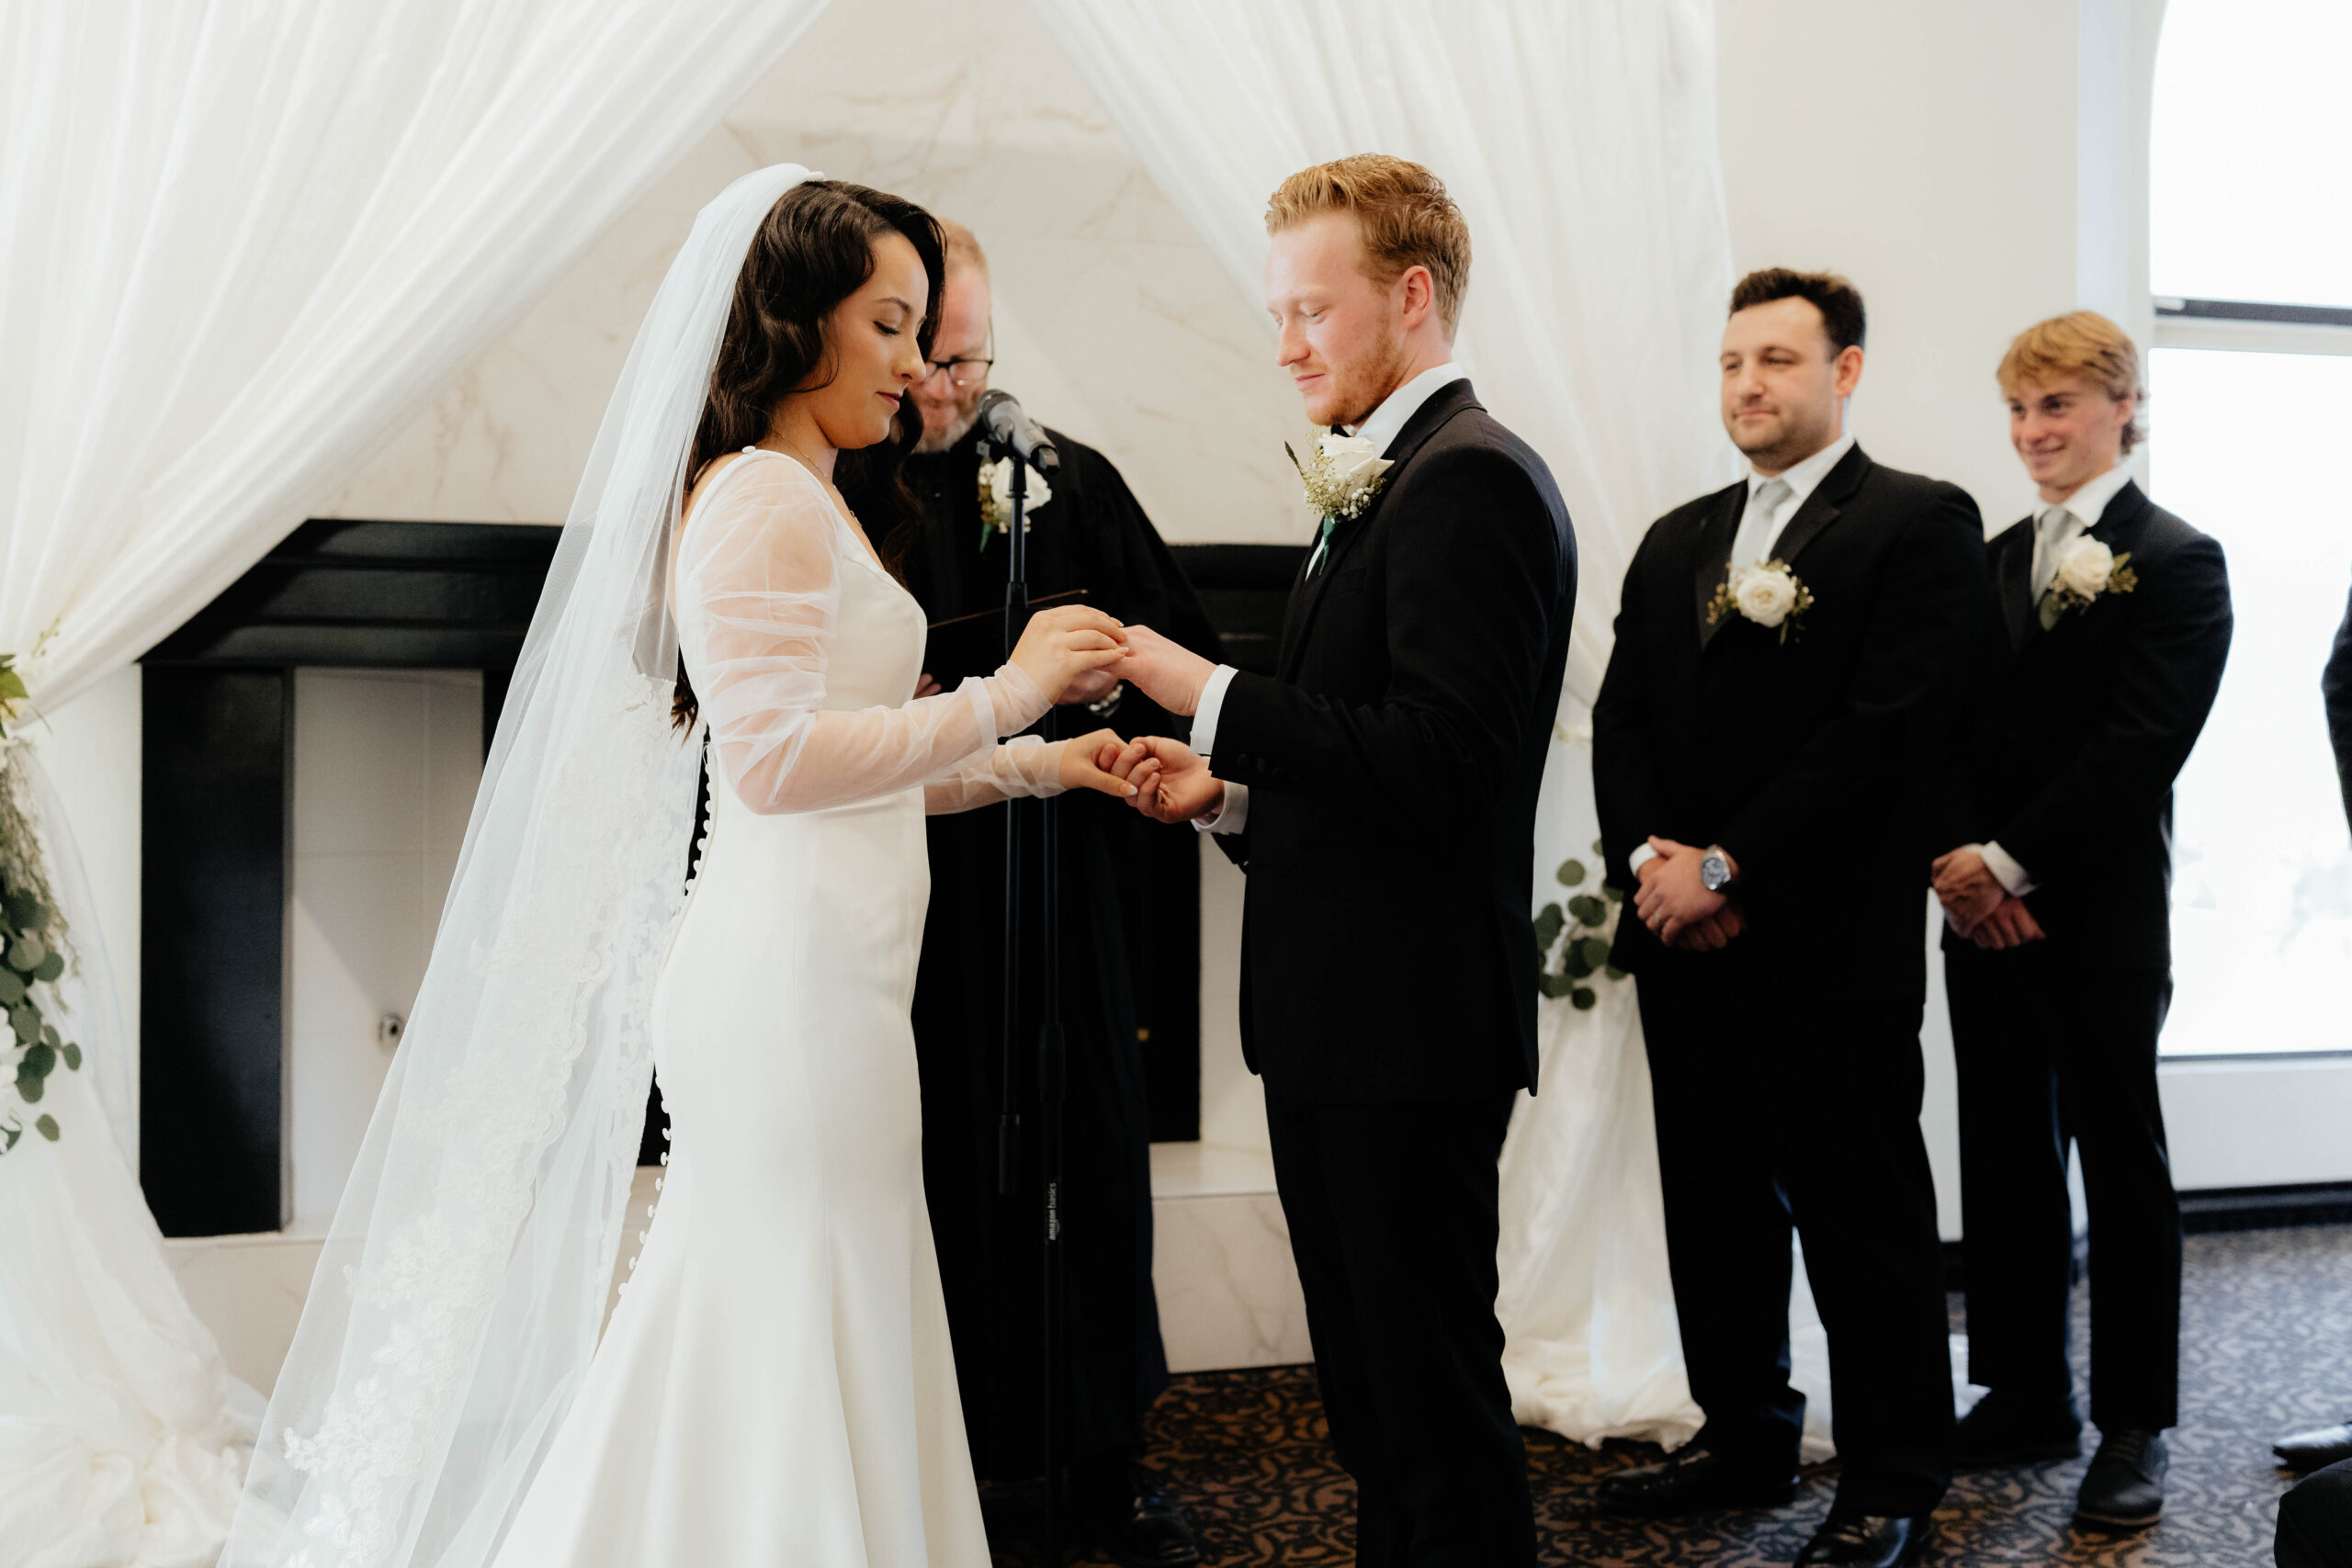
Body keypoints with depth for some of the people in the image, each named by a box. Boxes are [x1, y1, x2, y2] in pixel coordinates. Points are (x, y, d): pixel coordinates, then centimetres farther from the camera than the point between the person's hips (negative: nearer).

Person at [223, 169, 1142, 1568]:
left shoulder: (817, 504, 22)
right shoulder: (760, 497, -11)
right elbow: (774, 759, -22)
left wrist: (1033, 764, 15)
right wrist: (1002, 697, -18)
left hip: (817, 979, 10)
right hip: (796, 982, -10)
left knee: (766, 1346, 13)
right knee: (799, 1346, -3)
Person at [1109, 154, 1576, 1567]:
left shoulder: (1470, 480, -15)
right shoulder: (1388, 482, 17)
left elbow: (1439, 762, -25)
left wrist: (1214, 696, -19)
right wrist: (1228, 789, 8)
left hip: (1410, 1025, -10)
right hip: (1343, 1023, 10)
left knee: (1437, 1390, 0)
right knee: (1374, 1393, 18)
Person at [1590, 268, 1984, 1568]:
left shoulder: (1920, 523, -4)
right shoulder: (1676, 543, 17)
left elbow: (1885, 727, -14)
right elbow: (1621, 718, 12)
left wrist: (1729, 869, -15)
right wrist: (1651, 860, -6)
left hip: (1831, 939, -6)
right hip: (1686, 937, 6)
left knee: (1863, 1219, 2)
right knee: (1715, 1204, 14)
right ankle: (1743, 1437, 28)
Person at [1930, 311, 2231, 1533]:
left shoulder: (2175, 562, -5)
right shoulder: (1995, 562, 14)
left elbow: (2140, 746, -14)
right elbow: (1953, 725, 9)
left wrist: (2010, 861, -17)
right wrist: (1957, 861, -7)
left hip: (2100, 915, -6)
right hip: (1985, 916, 6)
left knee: (2120, 1163, 3)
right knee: (2003, 1160, 10)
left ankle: (2133, 1426, 12)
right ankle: (2025, 1397, 21)